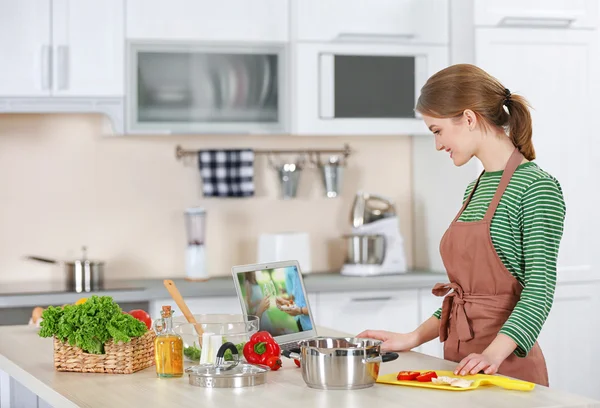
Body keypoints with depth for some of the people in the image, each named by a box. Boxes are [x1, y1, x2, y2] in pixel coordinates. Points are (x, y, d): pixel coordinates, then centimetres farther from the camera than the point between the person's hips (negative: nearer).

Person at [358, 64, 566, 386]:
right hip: (460, 363, 7)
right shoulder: (475, 189, 12)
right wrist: (413, 339, 8)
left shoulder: (536, 187, -12)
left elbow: (539, 290, -18)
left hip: (508, 366, -7)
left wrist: (493, 353, -29)